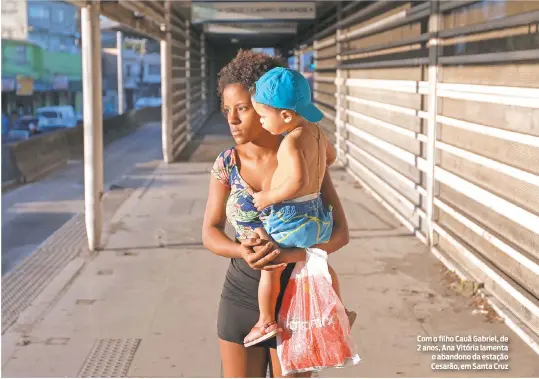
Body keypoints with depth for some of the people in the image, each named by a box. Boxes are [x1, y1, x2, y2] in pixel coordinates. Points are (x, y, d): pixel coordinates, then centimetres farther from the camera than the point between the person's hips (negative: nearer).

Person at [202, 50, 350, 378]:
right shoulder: (226, 164, -5)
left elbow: (341, 231, -11)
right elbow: (210, 233, -1)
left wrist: (293, 254, -29)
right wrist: (243, 252, -23)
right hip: (241, 296, 2)